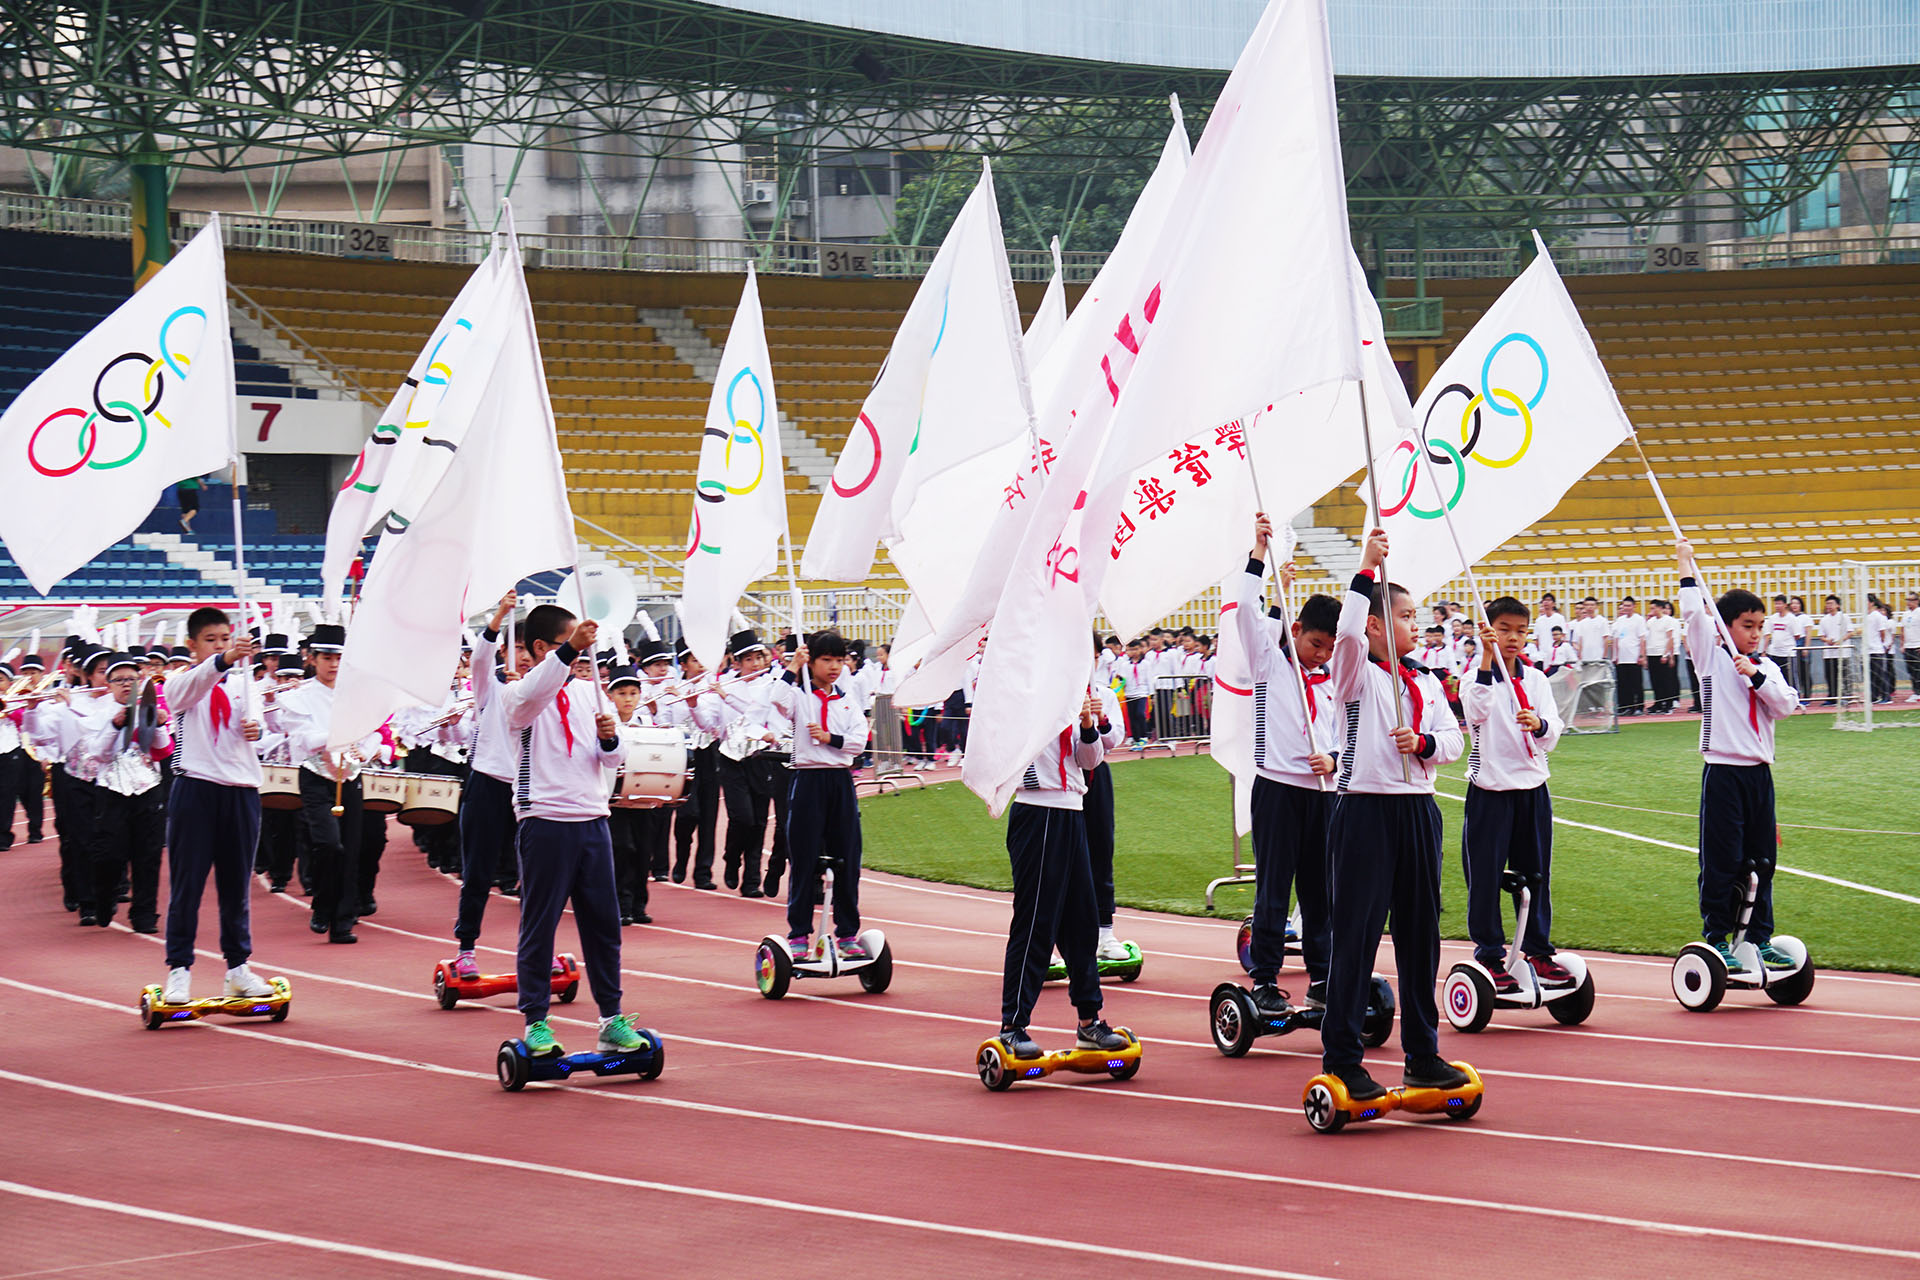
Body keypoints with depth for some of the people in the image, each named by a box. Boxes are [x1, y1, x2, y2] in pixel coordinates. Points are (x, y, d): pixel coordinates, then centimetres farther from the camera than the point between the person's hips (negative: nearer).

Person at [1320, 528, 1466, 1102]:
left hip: (1418, 811, 6)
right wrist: (1368, 569, -21)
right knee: (1356, 933, -5)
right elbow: (1348, 632, -25)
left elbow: (1453, 738, 10)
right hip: (1367, 811, -6)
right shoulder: (1357, 674, -4)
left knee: (1420, 931, 10)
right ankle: (1342, 1060, 0)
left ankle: (1423, 1053, 19)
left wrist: (1423, 742, -11)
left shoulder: (1424, 681, 15)